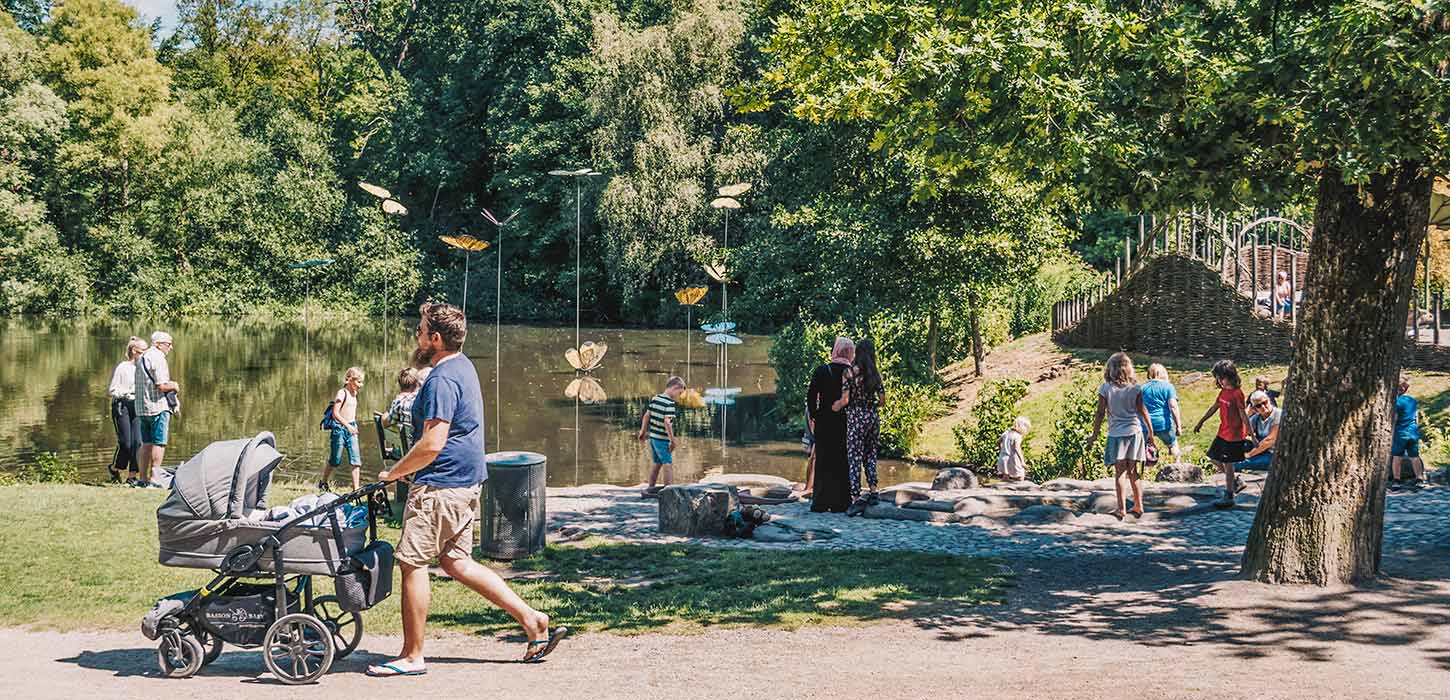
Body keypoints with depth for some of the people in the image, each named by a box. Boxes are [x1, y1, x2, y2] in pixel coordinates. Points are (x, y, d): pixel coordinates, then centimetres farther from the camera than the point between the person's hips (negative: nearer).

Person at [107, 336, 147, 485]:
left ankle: (132, 476, 2)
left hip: (136, 406, 5)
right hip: (121, 406, -5)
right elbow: (112, 391, -6)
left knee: (137, 441, -3)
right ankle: (114, 468, 20)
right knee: (125, 442, -6)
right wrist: (129, 391, -16)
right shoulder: (122, 368, -6)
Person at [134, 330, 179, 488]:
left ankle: (143, 478, 14)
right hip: (158, 406, -9)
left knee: (146, 443, 12)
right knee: (159, 443, -5)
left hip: (141, 406, 9)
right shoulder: (157, 358, -12)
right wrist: (174, 386, -1)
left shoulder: (142, 357, 17)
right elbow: (161, 386, -20)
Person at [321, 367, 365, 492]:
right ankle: (323, 484, 28)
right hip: (339, 428, -7)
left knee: (356, 461, -4)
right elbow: (335, 413, -19)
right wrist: (347, 425, -26)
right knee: (335, 461, 6)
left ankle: (356, 489, -4)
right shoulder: (342, 393, -13)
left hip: (351, 428, 7)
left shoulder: (354, 394, 11)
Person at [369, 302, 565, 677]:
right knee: (456, 562, 14)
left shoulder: (441, 380, -19)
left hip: (440, 485, -10)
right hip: (466, 481, 10)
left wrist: (393, 473, -11)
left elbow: (432, 445, -24)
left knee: (412, 562, -2)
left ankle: (413, 656, 6)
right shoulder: (464, 366, 14)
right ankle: (532, 620, 13)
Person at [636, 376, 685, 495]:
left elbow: (646, 416, 12)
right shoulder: (670, 403, -18)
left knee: (657, 464, 20)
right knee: (668, 465, 0)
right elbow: (667, 422, -24)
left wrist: (643, 432, 22)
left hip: (652, 437, 8)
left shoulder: (655, 398, 6)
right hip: (662, 439, -8)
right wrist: (672, 440, -18)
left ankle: (650, 489, 26)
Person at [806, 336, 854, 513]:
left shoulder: (821, 371, -7)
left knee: (823, 461, 8)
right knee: (843, 463, 8)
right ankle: (840, 503, 8)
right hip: (847, 424, 1)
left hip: (824, 422, 0)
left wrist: (813, 417, 5)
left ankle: (820, 502, 8)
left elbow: (811, 396, -6)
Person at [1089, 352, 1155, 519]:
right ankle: (1138, 506, 16)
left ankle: (1122, 509, -4)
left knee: (1120, 472, 0)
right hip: (1134, 432, 2)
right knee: (1133, 472, 12)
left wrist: (1095, 435, 4)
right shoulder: (1135, 388, -2)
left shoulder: (1105, 389, -6)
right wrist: (1150, 432, 11)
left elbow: (1100, 413, -4)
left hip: (1116, 434, -2)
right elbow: (1142, 411, 2)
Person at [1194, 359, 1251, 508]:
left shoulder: (1237, 393, -18)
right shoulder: (1223, 392, 7)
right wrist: (1200, 422, 24)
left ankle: (1229, 497, 5)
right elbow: (1214, 408, 18)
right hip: (1222, 433, 9)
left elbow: (1243, 415, -19)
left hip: (1234, 435, -9)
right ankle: (1237, 481, 29)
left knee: (1227, 464, -3)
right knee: (1215, 459, 15)